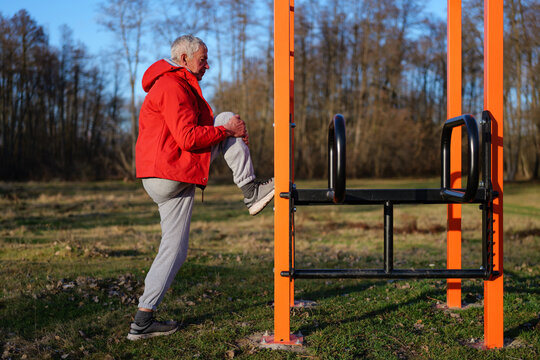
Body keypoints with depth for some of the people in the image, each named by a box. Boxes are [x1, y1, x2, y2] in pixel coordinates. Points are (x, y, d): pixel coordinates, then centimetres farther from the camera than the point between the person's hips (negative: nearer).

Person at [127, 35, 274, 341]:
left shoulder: (175, 85, 26)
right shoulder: (173, 87, -10)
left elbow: (188, 131, 28)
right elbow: (189, 137, -20)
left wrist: (231, 136, 16)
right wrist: (227, 131, -8)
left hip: (163, 181, 10)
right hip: (170, 176, -10)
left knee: (175, 252, 8)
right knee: (227, 120, -4)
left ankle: (144, 320, 7)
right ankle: (252, 192, -1)